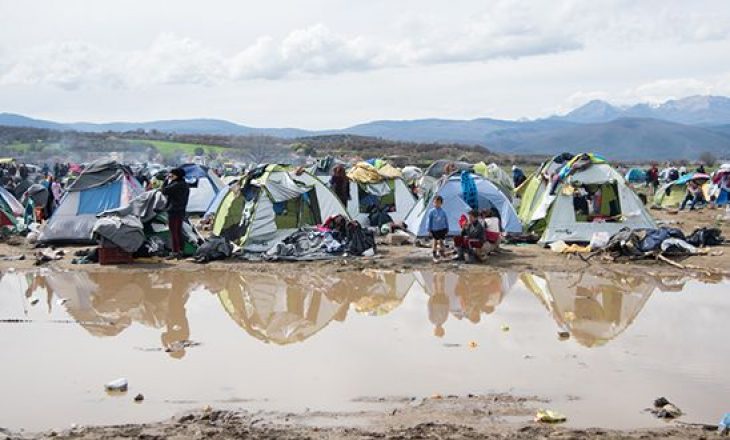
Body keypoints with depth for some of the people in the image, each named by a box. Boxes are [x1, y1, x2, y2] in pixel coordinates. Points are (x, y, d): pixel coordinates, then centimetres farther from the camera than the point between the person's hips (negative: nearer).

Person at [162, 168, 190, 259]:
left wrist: (167, 180, -9)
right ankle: (180, 251, 18)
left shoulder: (176, 185, -18)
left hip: (174, 211, -9)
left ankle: (175, 252, -5)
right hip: (181, 211, 9)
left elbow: (164, 191, -17)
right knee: (179, 232, 14)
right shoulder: (185, 185, 11)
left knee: (174, 232, -5)